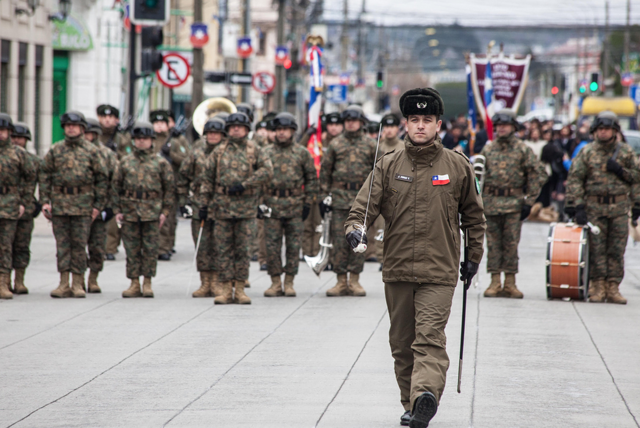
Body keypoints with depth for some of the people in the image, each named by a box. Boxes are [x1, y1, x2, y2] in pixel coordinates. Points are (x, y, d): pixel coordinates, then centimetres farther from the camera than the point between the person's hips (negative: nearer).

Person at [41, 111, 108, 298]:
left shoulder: (92, 151, 4)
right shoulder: (55, 151, 9)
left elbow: (102, 179, 5)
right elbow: (45, 177, 10)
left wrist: (98, 205, 0)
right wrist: (45, 201, 0)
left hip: (83, 203, -2)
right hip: (59, 203, 2)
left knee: (79, 244, -1)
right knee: (62, 244, 2)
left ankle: (78, 284, 5)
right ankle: (64, 284, 4)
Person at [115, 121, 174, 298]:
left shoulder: (161, 163, 5)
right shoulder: (125, 162, 11)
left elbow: (169, 188, 5)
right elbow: (117, 186, 13)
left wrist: (165, 211, -3)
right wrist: (118, 210, 5)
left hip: (152, 211, -2)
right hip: (130, 210, 2)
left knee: (150, 249, 0)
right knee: (132, 249, 2)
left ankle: (147, 283, 8)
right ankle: (134, 284, 7)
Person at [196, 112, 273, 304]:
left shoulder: (255, 150, 6)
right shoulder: (218, 152, 10)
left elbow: (267, 171, -7)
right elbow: (207, 179, 10)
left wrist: (244, 184, -15)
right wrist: (203, 204, 4)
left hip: (245, 207, -1)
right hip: (222, 206, 1)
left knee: (243, 249, 1)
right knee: (224, 249, 1)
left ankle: (240, 289, 7)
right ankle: (226, 290, 4)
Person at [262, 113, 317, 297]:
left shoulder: (302, 153, 6)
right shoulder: (266, 153, 8)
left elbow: (311, 179, 9)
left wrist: (308, 203, 2)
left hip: (295, 205, -1)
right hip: (272, 204, 1)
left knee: (293, 245, 1)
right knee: (272, 245, -1)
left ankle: (289, 282, 9)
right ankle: (276, 282, 6)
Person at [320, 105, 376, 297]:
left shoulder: (371, 145, 7)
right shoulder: (335, 144, 9)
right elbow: (325, 171, 10)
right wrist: (324, 196, 4)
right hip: (339, 198, 1)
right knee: (339, 241, -2)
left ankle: (354, 281, 6)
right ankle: (341, 281, 4)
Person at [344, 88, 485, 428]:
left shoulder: (458, 166, 4)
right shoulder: (388, 166, 5)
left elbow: (473, 216, 14)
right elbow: (365, 203, -1)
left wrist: (474, 257, 13)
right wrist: (355, 229, -22)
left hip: (439, 272, -3)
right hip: (397, 271, 3)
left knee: (430, 338, -18)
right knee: (402, 343, 10)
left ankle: (425, 395, -34)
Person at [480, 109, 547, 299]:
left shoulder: (523, 150, 3)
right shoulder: (487, 150, 10)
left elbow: (538, 175, 2)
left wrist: (529, 201, -4)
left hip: (514, 203, -2)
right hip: (491, 203, 2)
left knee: (511, 244, -2)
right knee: (493, 243, 2)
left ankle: (510, 283, 4)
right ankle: (495, 282, 6)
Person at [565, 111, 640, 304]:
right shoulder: (587, 152, 3)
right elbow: (574, 179, -1)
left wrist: (620, 171, -7)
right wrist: (577, 206, -9)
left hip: (619, 208, 1)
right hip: (594, 207, -1)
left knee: (617, 250, 0)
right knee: (596, 249, -2)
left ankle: (613, 287, 5)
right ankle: (598, 286, 4)